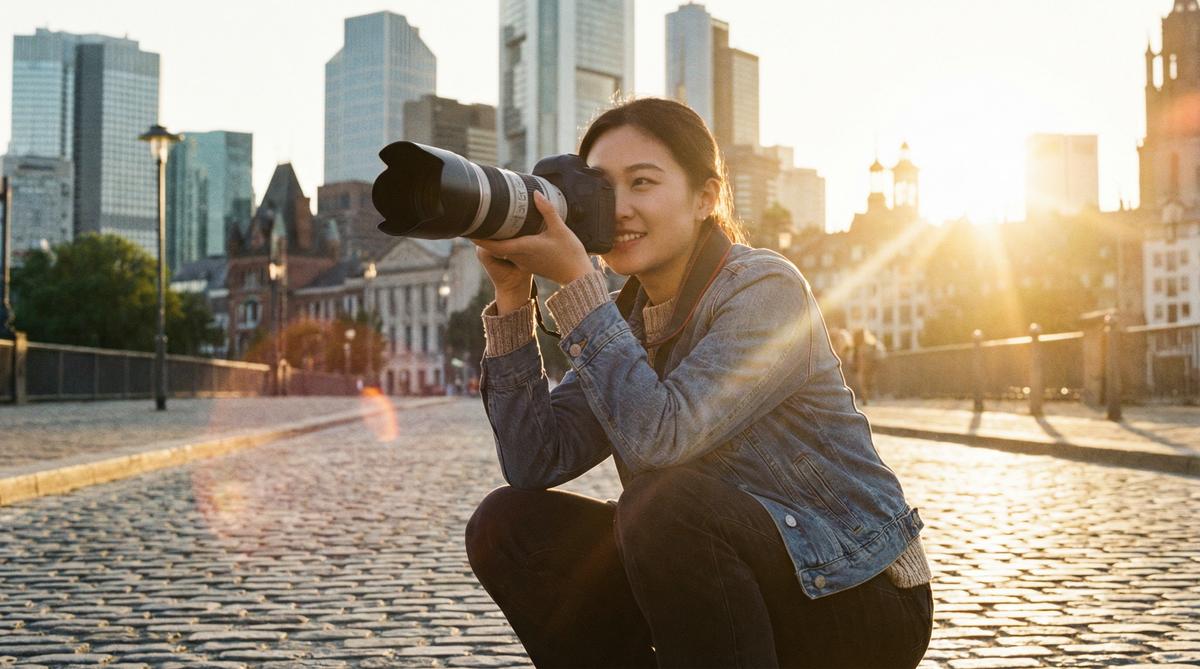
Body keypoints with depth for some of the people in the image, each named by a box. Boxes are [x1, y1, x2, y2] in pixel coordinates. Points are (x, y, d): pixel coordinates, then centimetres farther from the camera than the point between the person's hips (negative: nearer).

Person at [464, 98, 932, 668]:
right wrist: (512, 296, -12)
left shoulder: (765, 289, -16)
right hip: (723, 593, 7)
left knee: (664, 502, -34)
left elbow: (658, 436, -30)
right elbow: (535, 462, -7)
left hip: (854, 602, -7)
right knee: (508, 526, -6)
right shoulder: (625, 316, 5)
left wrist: (575, 281, -27)